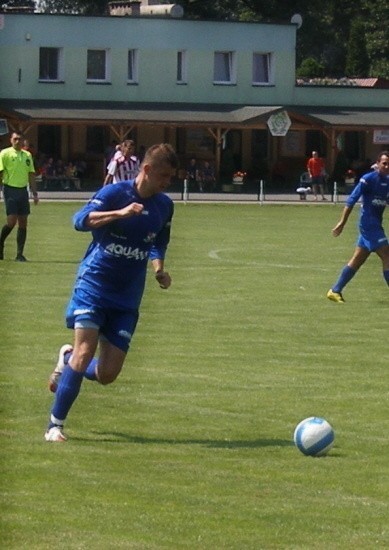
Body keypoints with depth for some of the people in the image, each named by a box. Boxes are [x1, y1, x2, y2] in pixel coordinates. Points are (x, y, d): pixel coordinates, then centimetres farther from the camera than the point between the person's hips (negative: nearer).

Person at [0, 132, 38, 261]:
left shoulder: (27, 155, 12)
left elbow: (31, 175, 16)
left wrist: (34, 193, 10)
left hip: (23, 190, 5)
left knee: (23, 223, 1)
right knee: (12, 221, -13)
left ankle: (20, 254, 3)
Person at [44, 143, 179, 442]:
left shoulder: (165, 205, 7)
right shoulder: (115, 193, -10)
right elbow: (81, 220, -26)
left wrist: (159, 269, 5)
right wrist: (120, 213, -38)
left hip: (127, 297, 5)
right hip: (94, 285, -5)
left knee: (107, 374, -2)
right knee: (85, 353, -18)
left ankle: (67, 359, 32)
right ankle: (55, 425, -4)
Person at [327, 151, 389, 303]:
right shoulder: (368, 179, -12)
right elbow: (351, 200, -14)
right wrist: (342, 222, -18)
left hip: (376, 225, 8)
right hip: (369, 223, -8)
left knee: (357, 260, 11)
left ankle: (335, 291, 18)